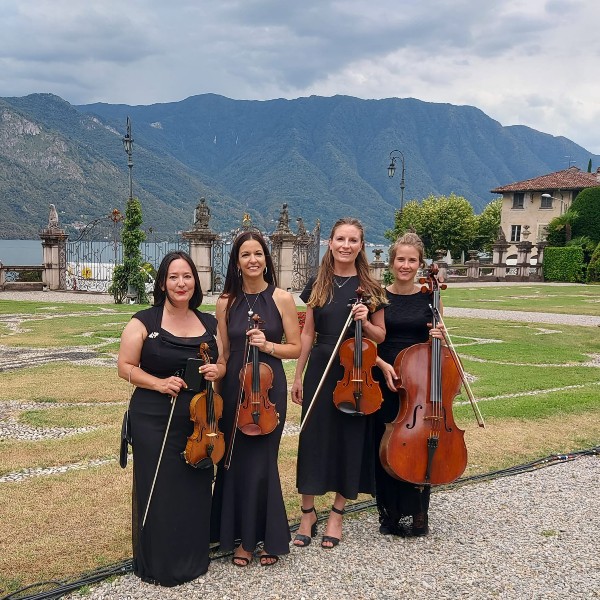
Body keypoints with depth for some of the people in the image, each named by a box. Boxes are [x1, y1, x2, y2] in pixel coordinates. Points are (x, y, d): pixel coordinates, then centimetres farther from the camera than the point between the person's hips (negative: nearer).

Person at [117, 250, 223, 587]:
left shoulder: (209, 323, 8)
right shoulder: (144, 322, -4)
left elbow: (223, 365, 15)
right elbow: (126, 367, -4)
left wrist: (216, 372, -9)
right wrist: (159, 383, -18)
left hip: (200, 420, 4)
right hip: (155, 422, -4)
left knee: (197, 490, 11)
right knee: (159, 493, 2)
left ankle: (194, 559, 30)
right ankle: (158, 565, 20)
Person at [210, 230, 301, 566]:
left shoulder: (282, 298, -3)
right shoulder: (227, 303, 3)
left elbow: (295, 349, -1)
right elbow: (224, 353, 9)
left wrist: (268, 345, -18)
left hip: (269, 388, -2)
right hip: (234, 388, 3)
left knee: (261, 462, 1)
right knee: (234, 461, 7)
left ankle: (269, 538, 20)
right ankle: (242, 538, 24)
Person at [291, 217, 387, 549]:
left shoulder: (370, 288, 1)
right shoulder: (317, 284, 3)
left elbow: (380, 335, 7)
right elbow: (308, 333, 6)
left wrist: (365, 323, -14)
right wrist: (298, 376, 4)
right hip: (320, 370, 1)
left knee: (351, 439, 6)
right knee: (314, 437, 3)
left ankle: (337, 513, 21)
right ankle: (308, 512, 18)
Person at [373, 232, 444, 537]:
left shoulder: (429, 298, 3)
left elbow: (435, 340, 11)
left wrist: (438, 337, -11)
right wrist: (383, 365, -16)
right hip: (384, 380, 0)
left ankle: (418, 512, 20)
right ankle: (389, 512, 21)